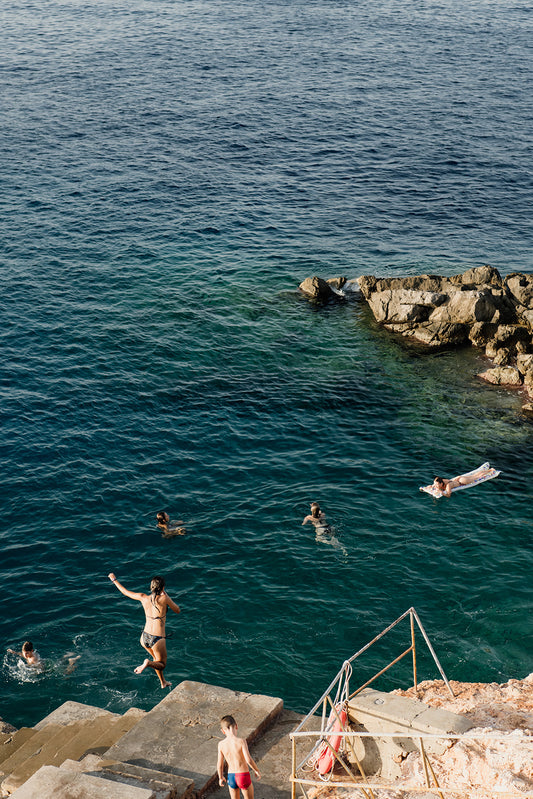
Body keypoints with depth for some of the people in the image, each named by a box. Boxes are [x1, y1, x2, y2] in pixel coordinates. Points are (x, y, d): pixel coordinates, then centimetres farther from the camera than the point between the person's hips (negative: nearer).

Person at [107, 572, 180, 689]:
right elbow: (177, 610, 1)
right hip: (157, 639, -5)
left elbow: (125, 592, 10)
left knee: (157, 659, 32)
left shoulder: (144, 598, -3)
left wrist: (114, 580, 24)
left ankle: (163, 682, 42)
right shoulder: (164, 599, -15)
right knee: (162, 664, 13)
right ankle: (148, 663, -18)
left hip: (144, 637, 5)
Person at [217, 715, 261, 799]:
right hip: (243, 776, -3)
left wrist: (221, 777, 17)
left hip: (231, 776, 3)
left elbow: (220, 764, 0)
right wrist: (256, 771, -5)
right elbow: (248, 760, -22)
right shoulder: (241, 741, -19)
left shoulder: (221, 744, -7)